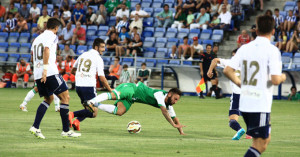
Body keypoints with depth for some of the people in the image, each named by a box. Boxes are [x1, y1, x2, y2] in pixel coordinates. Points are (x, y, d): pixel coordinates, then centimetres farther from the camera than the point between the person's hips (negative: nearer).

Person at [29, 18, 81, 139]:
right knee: (65, 97, -1)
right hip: (50, 73, -8)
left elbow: (33, 55, 27)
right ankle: (66, 130, -4)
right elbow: (46, 50, -17)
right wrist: (45, 69, -22)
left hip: (37, 74, 8)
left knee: (48, 99, 20)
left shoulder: (37, 38, 23)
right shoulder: (51, 36, -1)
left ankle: (35, 127, 4)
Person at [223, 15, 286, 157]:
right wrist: (282, 77, 5)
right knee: (260, 145, -1)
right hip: (260, 105, -7)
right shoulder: (272, 50, -11)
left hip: (244, 103, 7)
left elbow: (227, 70, 2)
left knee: (265, 139, 21)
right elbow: (275, 80, -18)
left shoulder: (244, 48, 7)